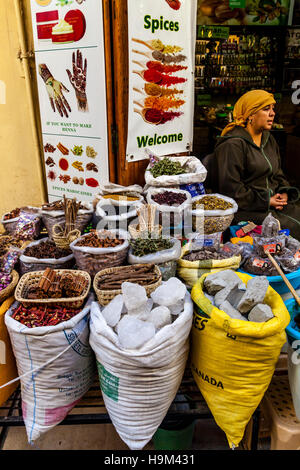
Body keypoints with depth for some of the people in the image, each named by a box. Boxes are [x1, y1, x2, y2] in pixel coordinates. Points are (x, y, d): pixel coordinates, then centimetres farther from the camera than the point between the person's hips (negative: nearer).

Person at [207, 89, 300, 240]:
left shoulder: (269, 140, 16)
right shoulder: (232, 145, -12)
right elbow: (230, 189, -17)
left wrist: (284, 192, 2)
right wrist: (265, 201, -14)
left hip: (272, 203, 8)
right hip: (245, 209, -8)